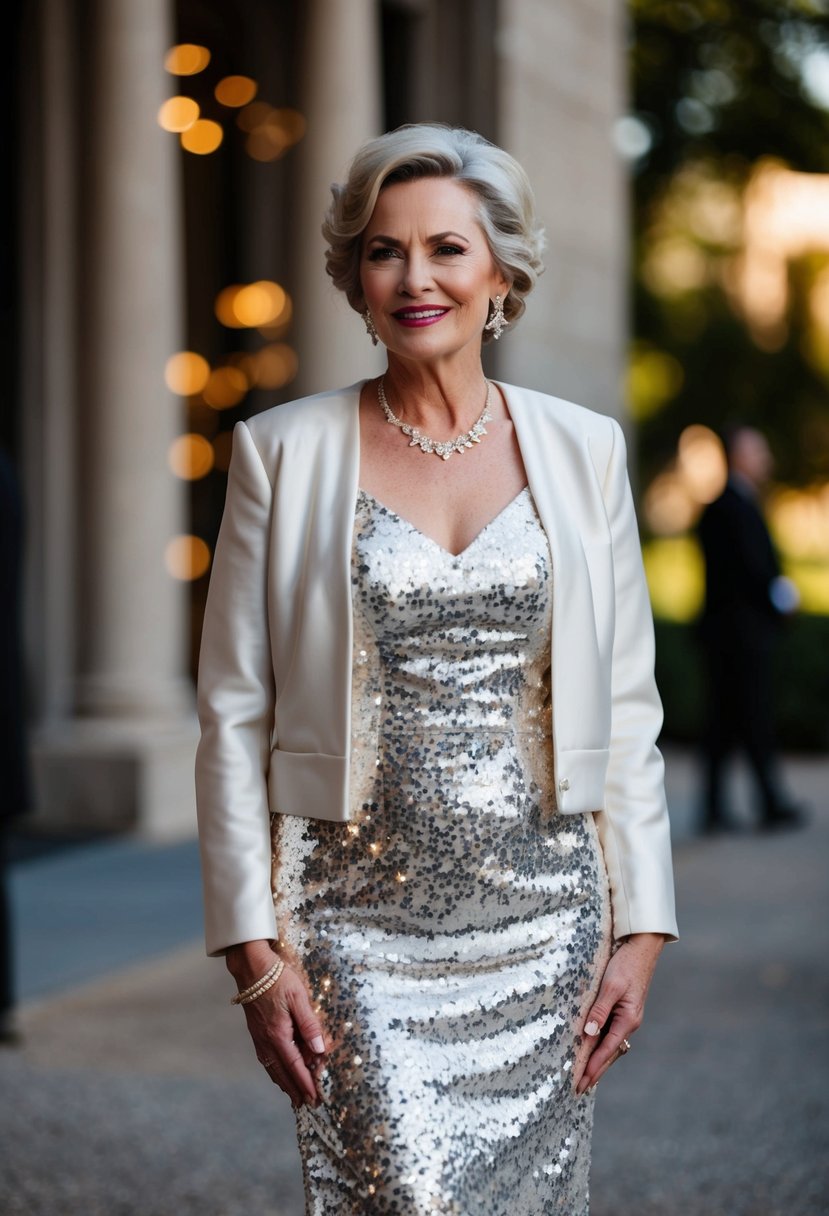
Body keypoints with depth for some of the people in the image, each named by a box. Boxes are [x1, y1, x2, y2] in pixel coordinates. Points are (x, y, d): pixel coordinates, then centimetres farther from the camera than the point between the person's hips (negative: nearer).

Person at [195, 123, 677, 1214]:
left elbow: (627, 710, 8)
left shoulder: (583, 450, 7)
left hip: (543, 920, 2)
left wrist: (640, 927, 2)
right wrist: (255, 950, -5)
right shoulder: (283, 453, 1)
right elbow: (233, 714, 0)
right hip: (360, 929, -2)